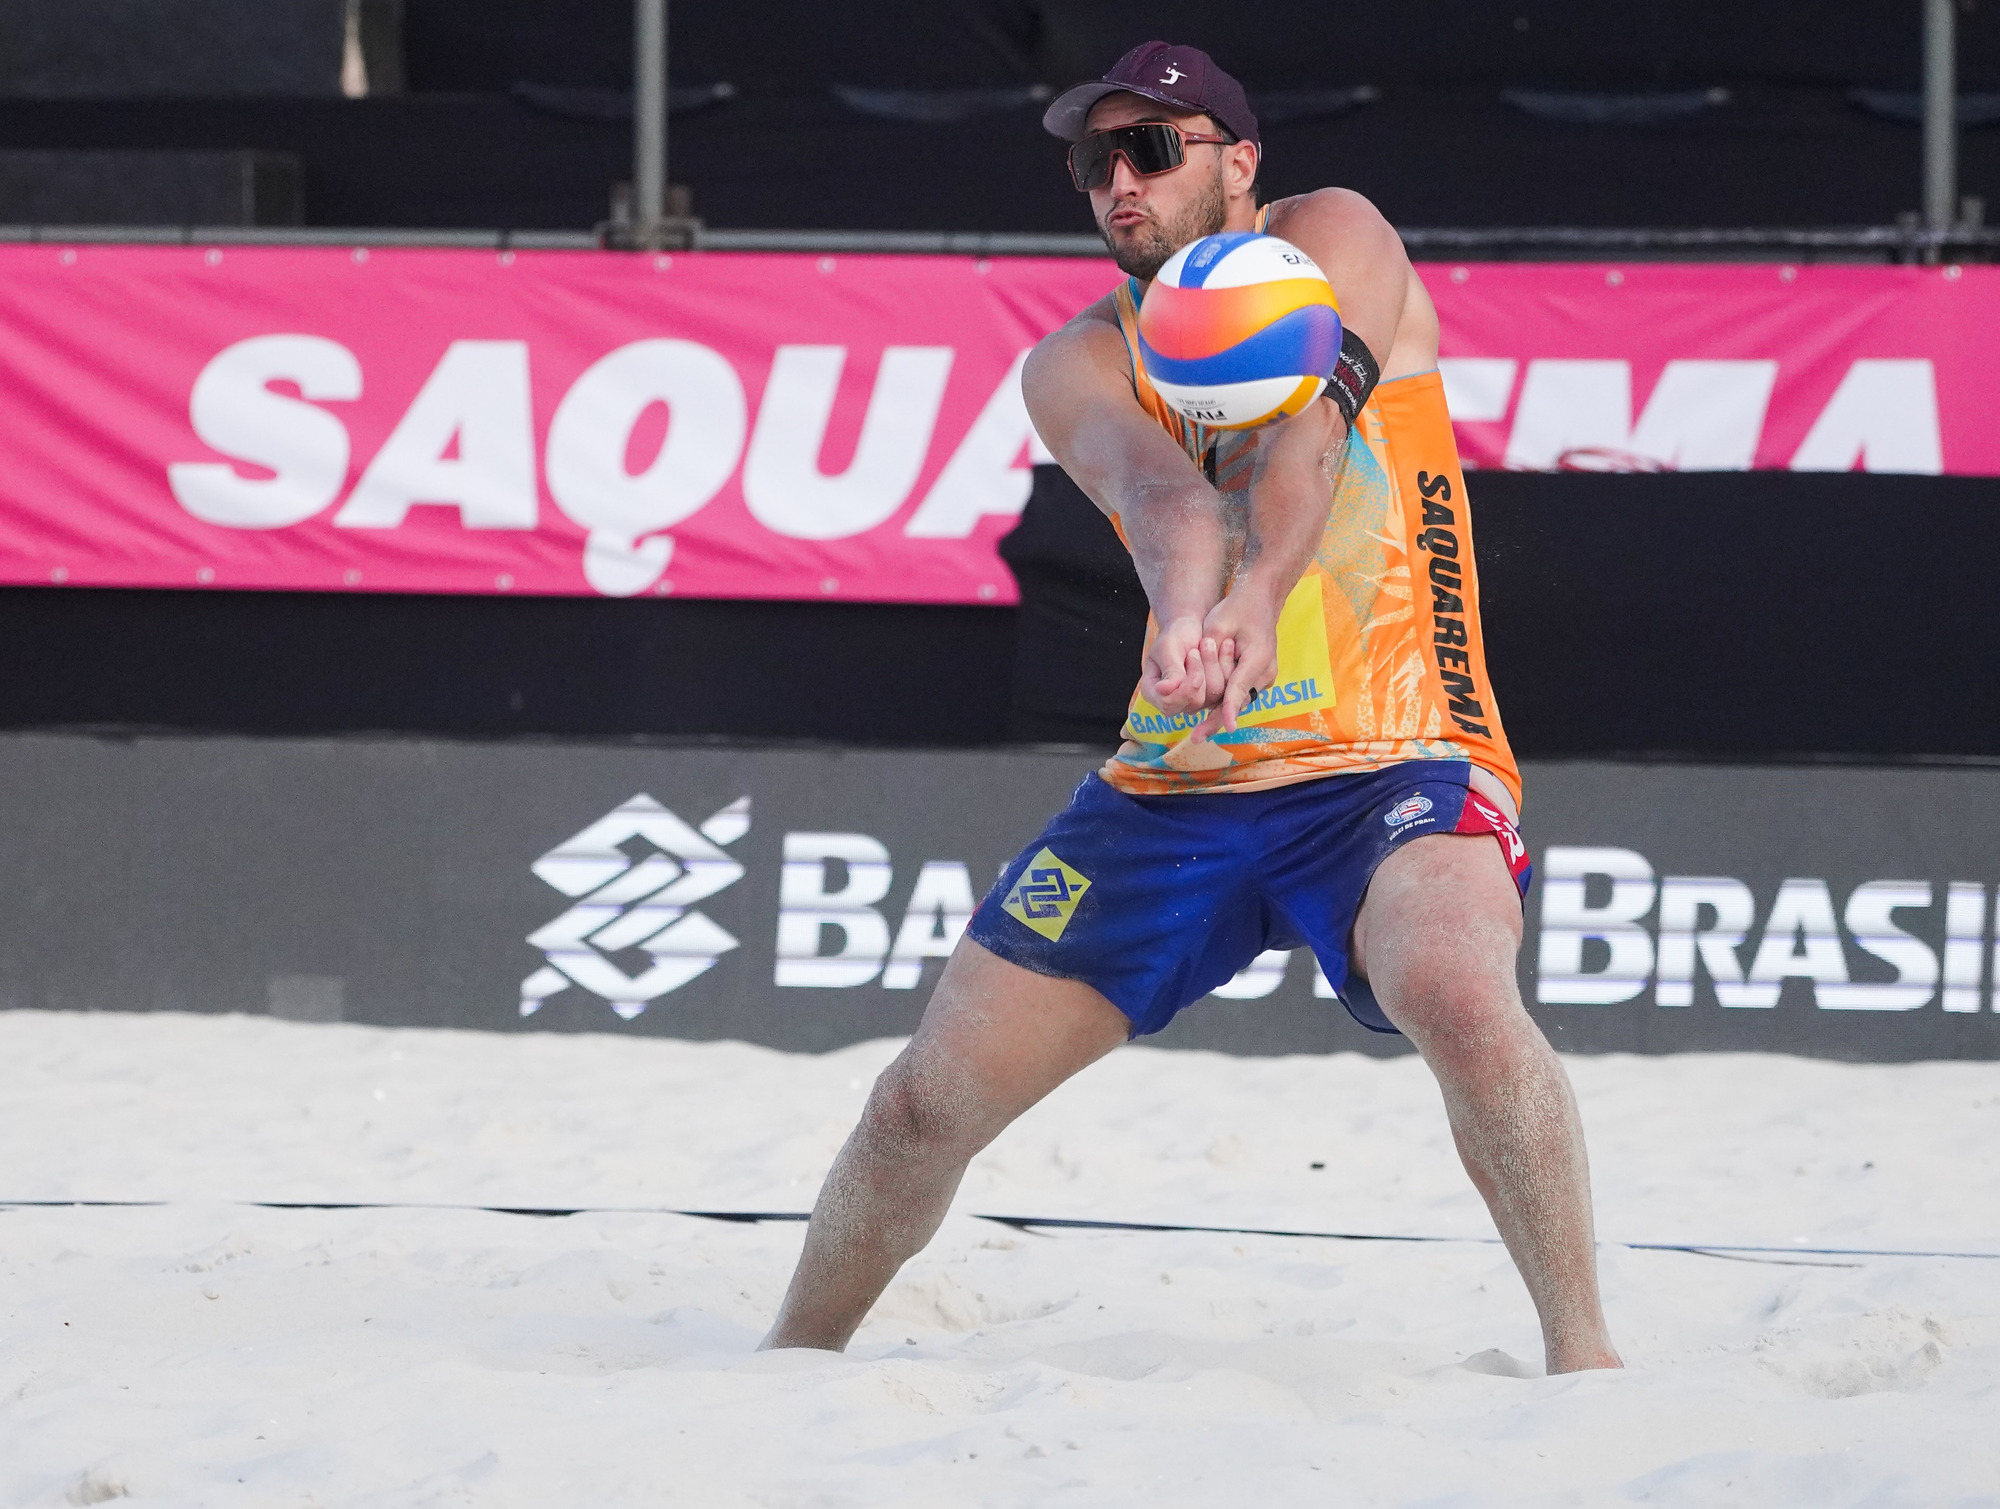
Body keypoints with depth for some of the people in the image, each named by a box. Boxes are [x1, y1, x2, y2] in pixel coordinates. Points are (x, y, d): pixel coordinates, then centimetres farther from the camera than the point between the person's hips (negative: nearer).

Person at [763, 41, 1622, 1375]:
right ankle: (797, 1353, 29)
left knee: (1459, 996, -35)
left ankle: (1583, 1350, -24)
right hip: (1174, 786, 4)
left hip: (1395, 766, -4)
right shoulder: (1079, 364, 2)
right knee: (927, 1102, 4)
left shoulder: (1332, 243, -3)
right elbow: (1152, 481, -22)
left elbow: (1303, 428, -24)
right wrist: (1188, 610, -46)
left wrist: (1260, 597, -45)